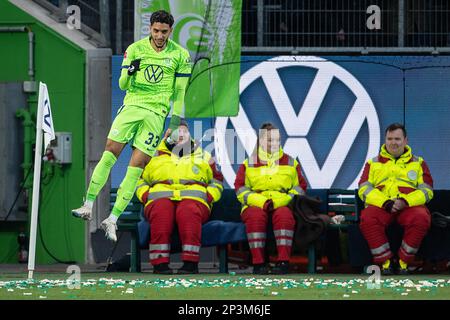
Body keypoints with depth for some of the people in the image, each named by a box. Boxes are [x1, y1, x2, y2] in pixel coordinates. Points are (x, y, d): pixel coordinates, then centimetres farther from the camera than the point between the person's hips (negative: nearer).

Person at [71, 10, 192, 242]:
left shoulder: (180, 55, 3)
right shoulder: (135, 49, 4)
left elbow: (179, 91, 9)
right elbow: (122, 85, 4)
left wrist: (176, 119, 3)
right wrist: (129, 73, -18)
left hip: (157, 113, -1)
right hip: (132, 105, 1)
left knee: (137, 166, -7)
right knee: (110, 153, -12)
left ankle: (113, 219, -5)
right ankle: (88, 206, -7)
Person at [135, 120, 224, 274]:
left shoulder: (203, 157, 28)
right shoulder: (156, 157, 26)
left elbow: (216, 181, 28)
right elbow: (140, 179, 25)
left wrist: (209, 196, 7)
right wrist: (145, 195, 4)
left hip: (193, 199, 0)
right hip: (161, 198, 0)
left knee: (188, 211, -39)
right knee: (160, 211, -39)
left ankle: (190, 262, -43)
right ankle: (160, 263, -42)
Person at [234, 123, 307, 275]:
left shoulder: (290, 163, 18)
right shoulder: (248, 164, 16)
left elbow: (300, 188, 11)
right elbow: (241, 189, 7)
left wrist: (280, 201, -8)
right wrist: (261, 202, -12)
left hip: (282, 204, 0)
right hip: (256, 205, 0)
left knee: (284, 215, -36)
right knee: (256, 215, -36)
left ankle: (283, 262, -39)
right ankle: (258, 262, -36)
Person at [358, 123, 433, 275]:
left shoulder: (418, 163, 20)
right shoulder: (373, 163, 21)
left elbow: (426, 191, 9)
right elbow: (364, 189, 8)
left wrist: (405, 201, -11)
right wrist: (385, 203, -12)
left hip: (410, 205, 0)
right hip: (380, 205, 0)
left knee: (421, 219, -36)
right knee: (367, 219, -35)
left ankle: (403, 262, -18)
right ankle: (385, 261, -21)